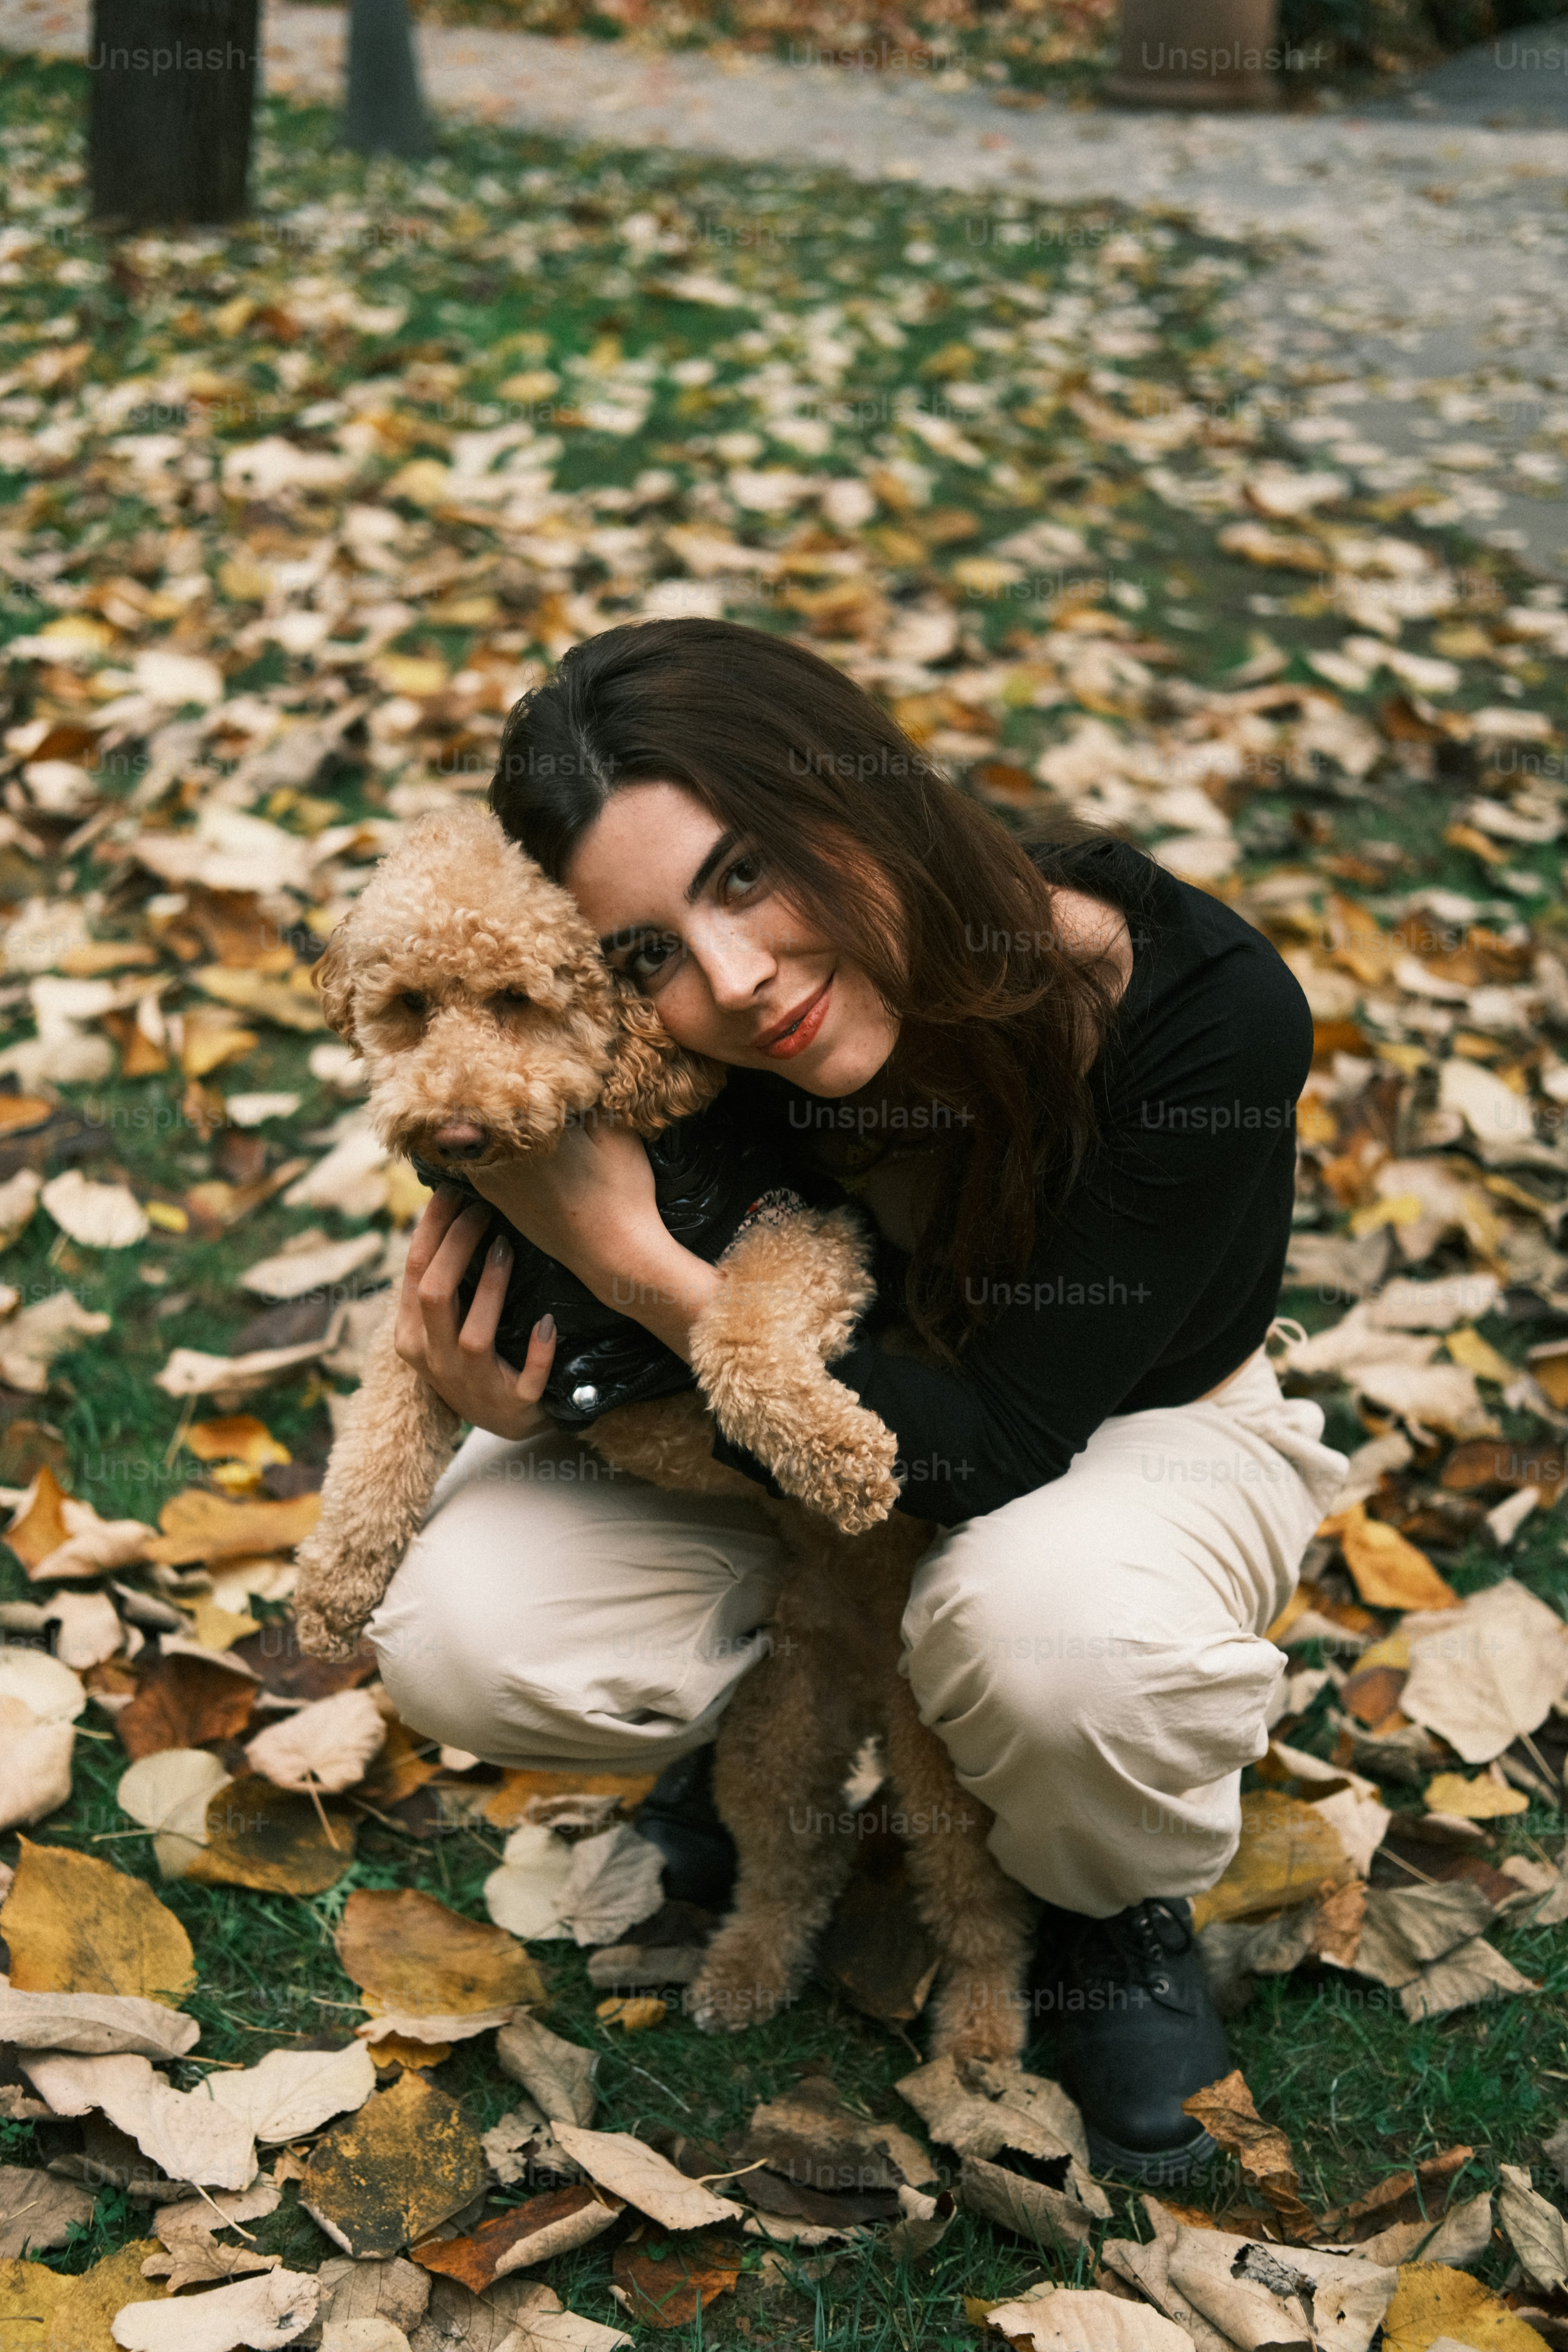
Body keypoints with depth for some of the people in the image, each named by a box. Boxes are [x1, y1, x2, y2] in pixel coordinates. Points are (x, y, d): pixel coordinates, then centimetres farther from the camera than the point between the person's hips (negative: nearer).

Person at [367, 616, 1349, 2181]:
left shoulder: (1204, 1013, -34)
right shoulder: (675, 1078, -26)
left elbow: (993, 1448, -33)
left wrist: (637, 1264, -40)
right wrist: (518, 1402, -30)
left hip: (1132, 1427, -2)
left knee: (1058, 1620, -39)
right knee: (459, 1638, -22)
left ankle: (1118, 1907, -3)